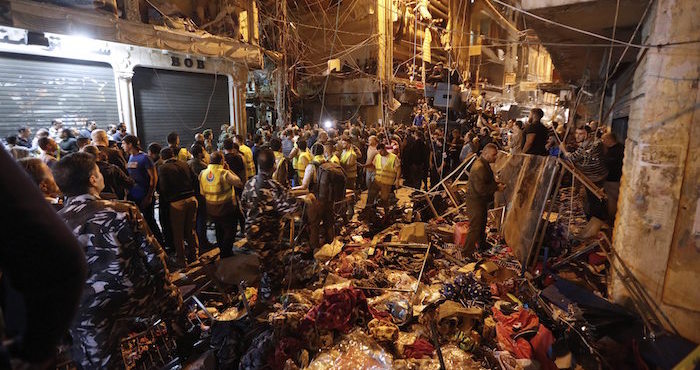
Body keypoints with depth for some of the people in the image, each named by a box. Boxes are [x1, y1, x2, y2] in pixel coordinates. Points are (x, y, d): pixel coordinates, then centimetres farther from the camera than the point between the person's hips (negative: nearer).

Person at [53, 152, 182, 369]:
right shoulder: (124, 211, -16)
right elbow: (153, 256, -12)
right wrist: (164, 284, 5)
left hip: (89, 316, 2)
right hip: (134, 299, -1)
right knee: (171, 298, 28)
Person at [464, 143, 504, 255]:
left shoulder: (485, 164, 8)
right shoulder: (479, 167, -27)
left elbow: (488, 181, 21)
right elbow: (481, 189, -31)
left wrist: (497, 183, 3)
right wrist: (497, 187, -21)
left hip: (481, 201, 11)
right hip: (476, 201, -11)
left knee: (481, 225, 26)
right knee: (475, 228, -3)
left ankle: (482, 245, 46)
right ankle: (466, 253, 7)